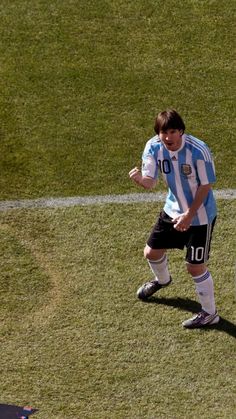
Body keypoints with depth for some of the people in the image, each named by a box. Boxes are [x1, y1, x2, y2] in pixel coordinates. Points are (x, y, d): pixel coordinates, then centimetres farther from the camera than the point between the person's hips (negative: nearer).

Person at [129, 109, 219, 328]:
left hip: (199, 216, -6)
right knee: (151, 252, 18)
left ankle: (209, 314, 20)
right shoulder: (153, 147, -15)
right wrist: (140, 179, -40)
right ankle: (162, 280, 54)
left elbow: (205, 185, -18)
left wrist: (189, 215, -20)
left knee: (195, 267, -2)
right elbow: (150, 182, -16)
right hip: (173, 210, 6)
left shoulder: (198, 151, -29)